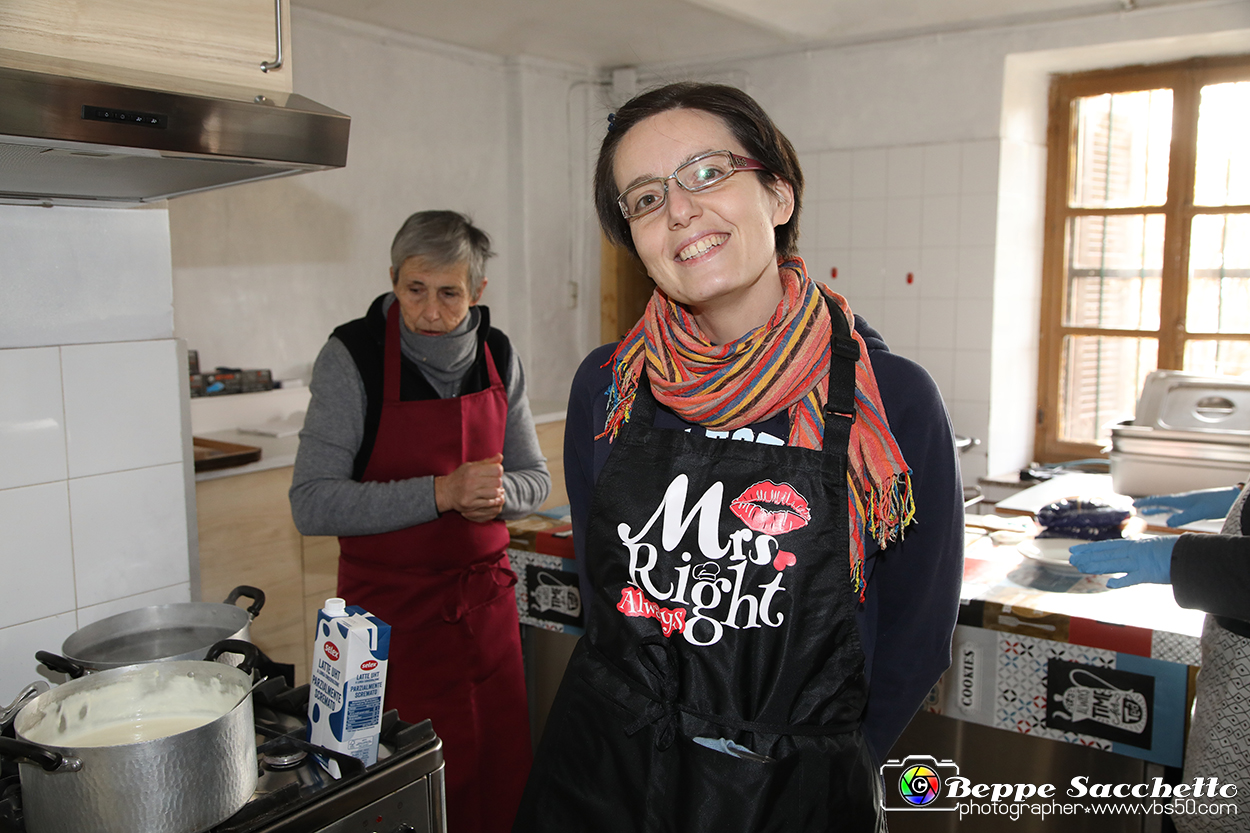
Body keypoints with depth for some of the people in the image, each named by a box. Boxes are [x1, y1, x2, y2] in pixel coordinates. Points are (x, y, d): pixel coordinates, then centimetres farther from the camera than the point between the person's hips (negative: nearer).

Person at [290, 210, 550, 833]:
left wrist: (499, 493, -14)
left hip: (486, 600, 4)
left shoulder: (498, 358, 1)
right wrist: (441, 492, -25)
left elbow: (534, 478, 9)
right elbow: (312, 505, -16)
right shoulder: (354, 356, -12)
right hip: (392, 612, -4)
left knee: (503, 780, 13)